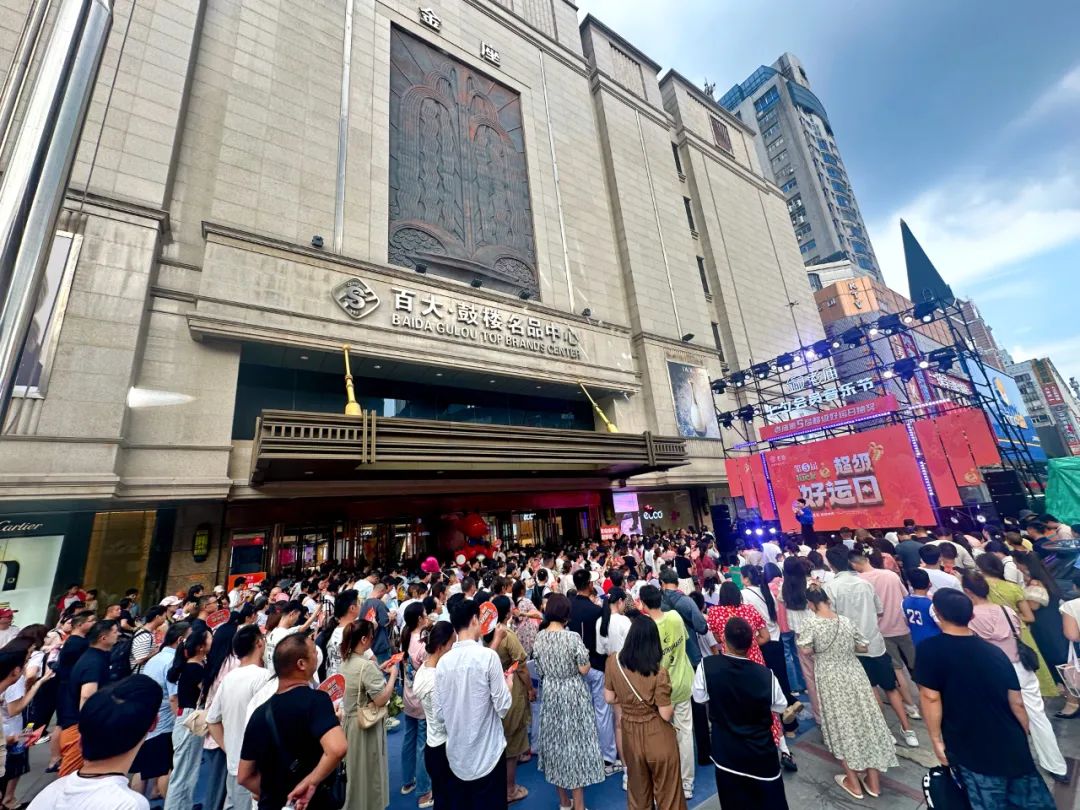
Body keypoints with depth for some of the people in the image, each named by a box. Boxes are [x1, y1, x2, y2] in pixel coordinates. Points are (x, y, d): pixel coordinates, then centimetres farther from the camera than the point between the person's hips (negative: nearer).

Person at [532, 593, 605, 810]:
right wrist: (584, 658, 4)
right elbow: (584, 669, -15)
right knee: (575, 742, 9)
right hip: (573, 694, -4)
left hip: (550, 694, 4)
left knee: (555, 741, 18)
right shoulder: (572, 637, -21)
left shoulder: (539, 637, -7)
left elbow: (540, 671, 3)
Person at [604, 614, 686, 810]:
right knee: (666, 792, 20)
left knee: (638, 790, 26)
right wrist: (672, 707, 4)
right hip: (657, 736, -3)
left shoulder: (613, 661, -15)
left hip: (630, 733, 3)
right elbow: (666, 714, -17)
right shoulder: (658, 672, -25)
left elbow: (609, 698, -4)